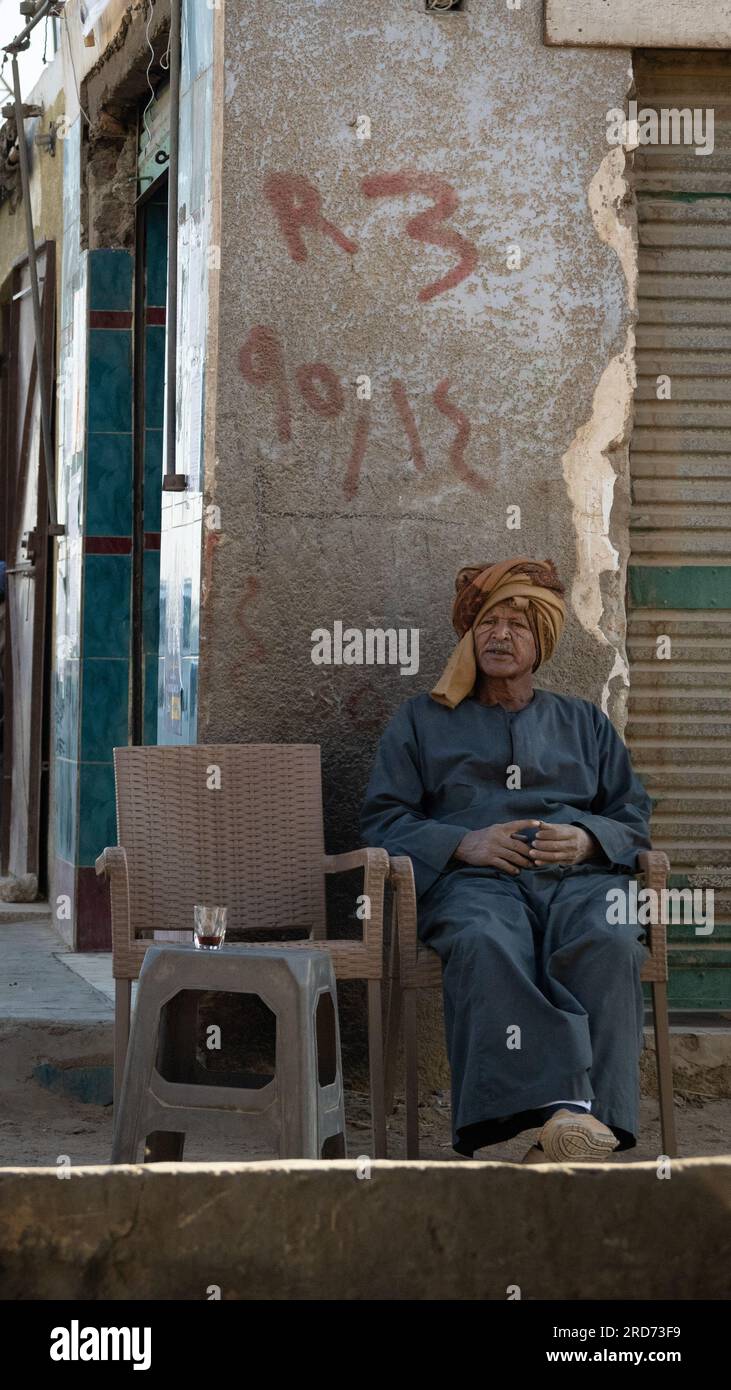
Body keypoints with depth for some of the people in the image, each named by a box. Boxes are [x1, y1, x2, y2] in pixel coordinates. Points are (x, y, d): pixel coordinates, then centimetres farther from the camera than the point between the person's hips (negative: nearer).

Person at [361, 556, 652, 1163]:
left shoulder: (584, 721, 31)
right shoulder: (422, 720, 26)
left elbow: (634, 817, 23)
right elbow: (381, 819, 15)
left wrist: (587, 839, -1)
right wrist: (462, 843, -3)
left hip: (577, 874, 2)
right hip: (474, 879, -2)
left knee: (607, 943, -38)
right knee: (487, 946, -42)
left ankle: (590, 1123, -50)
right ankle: (562, 1107, -59)